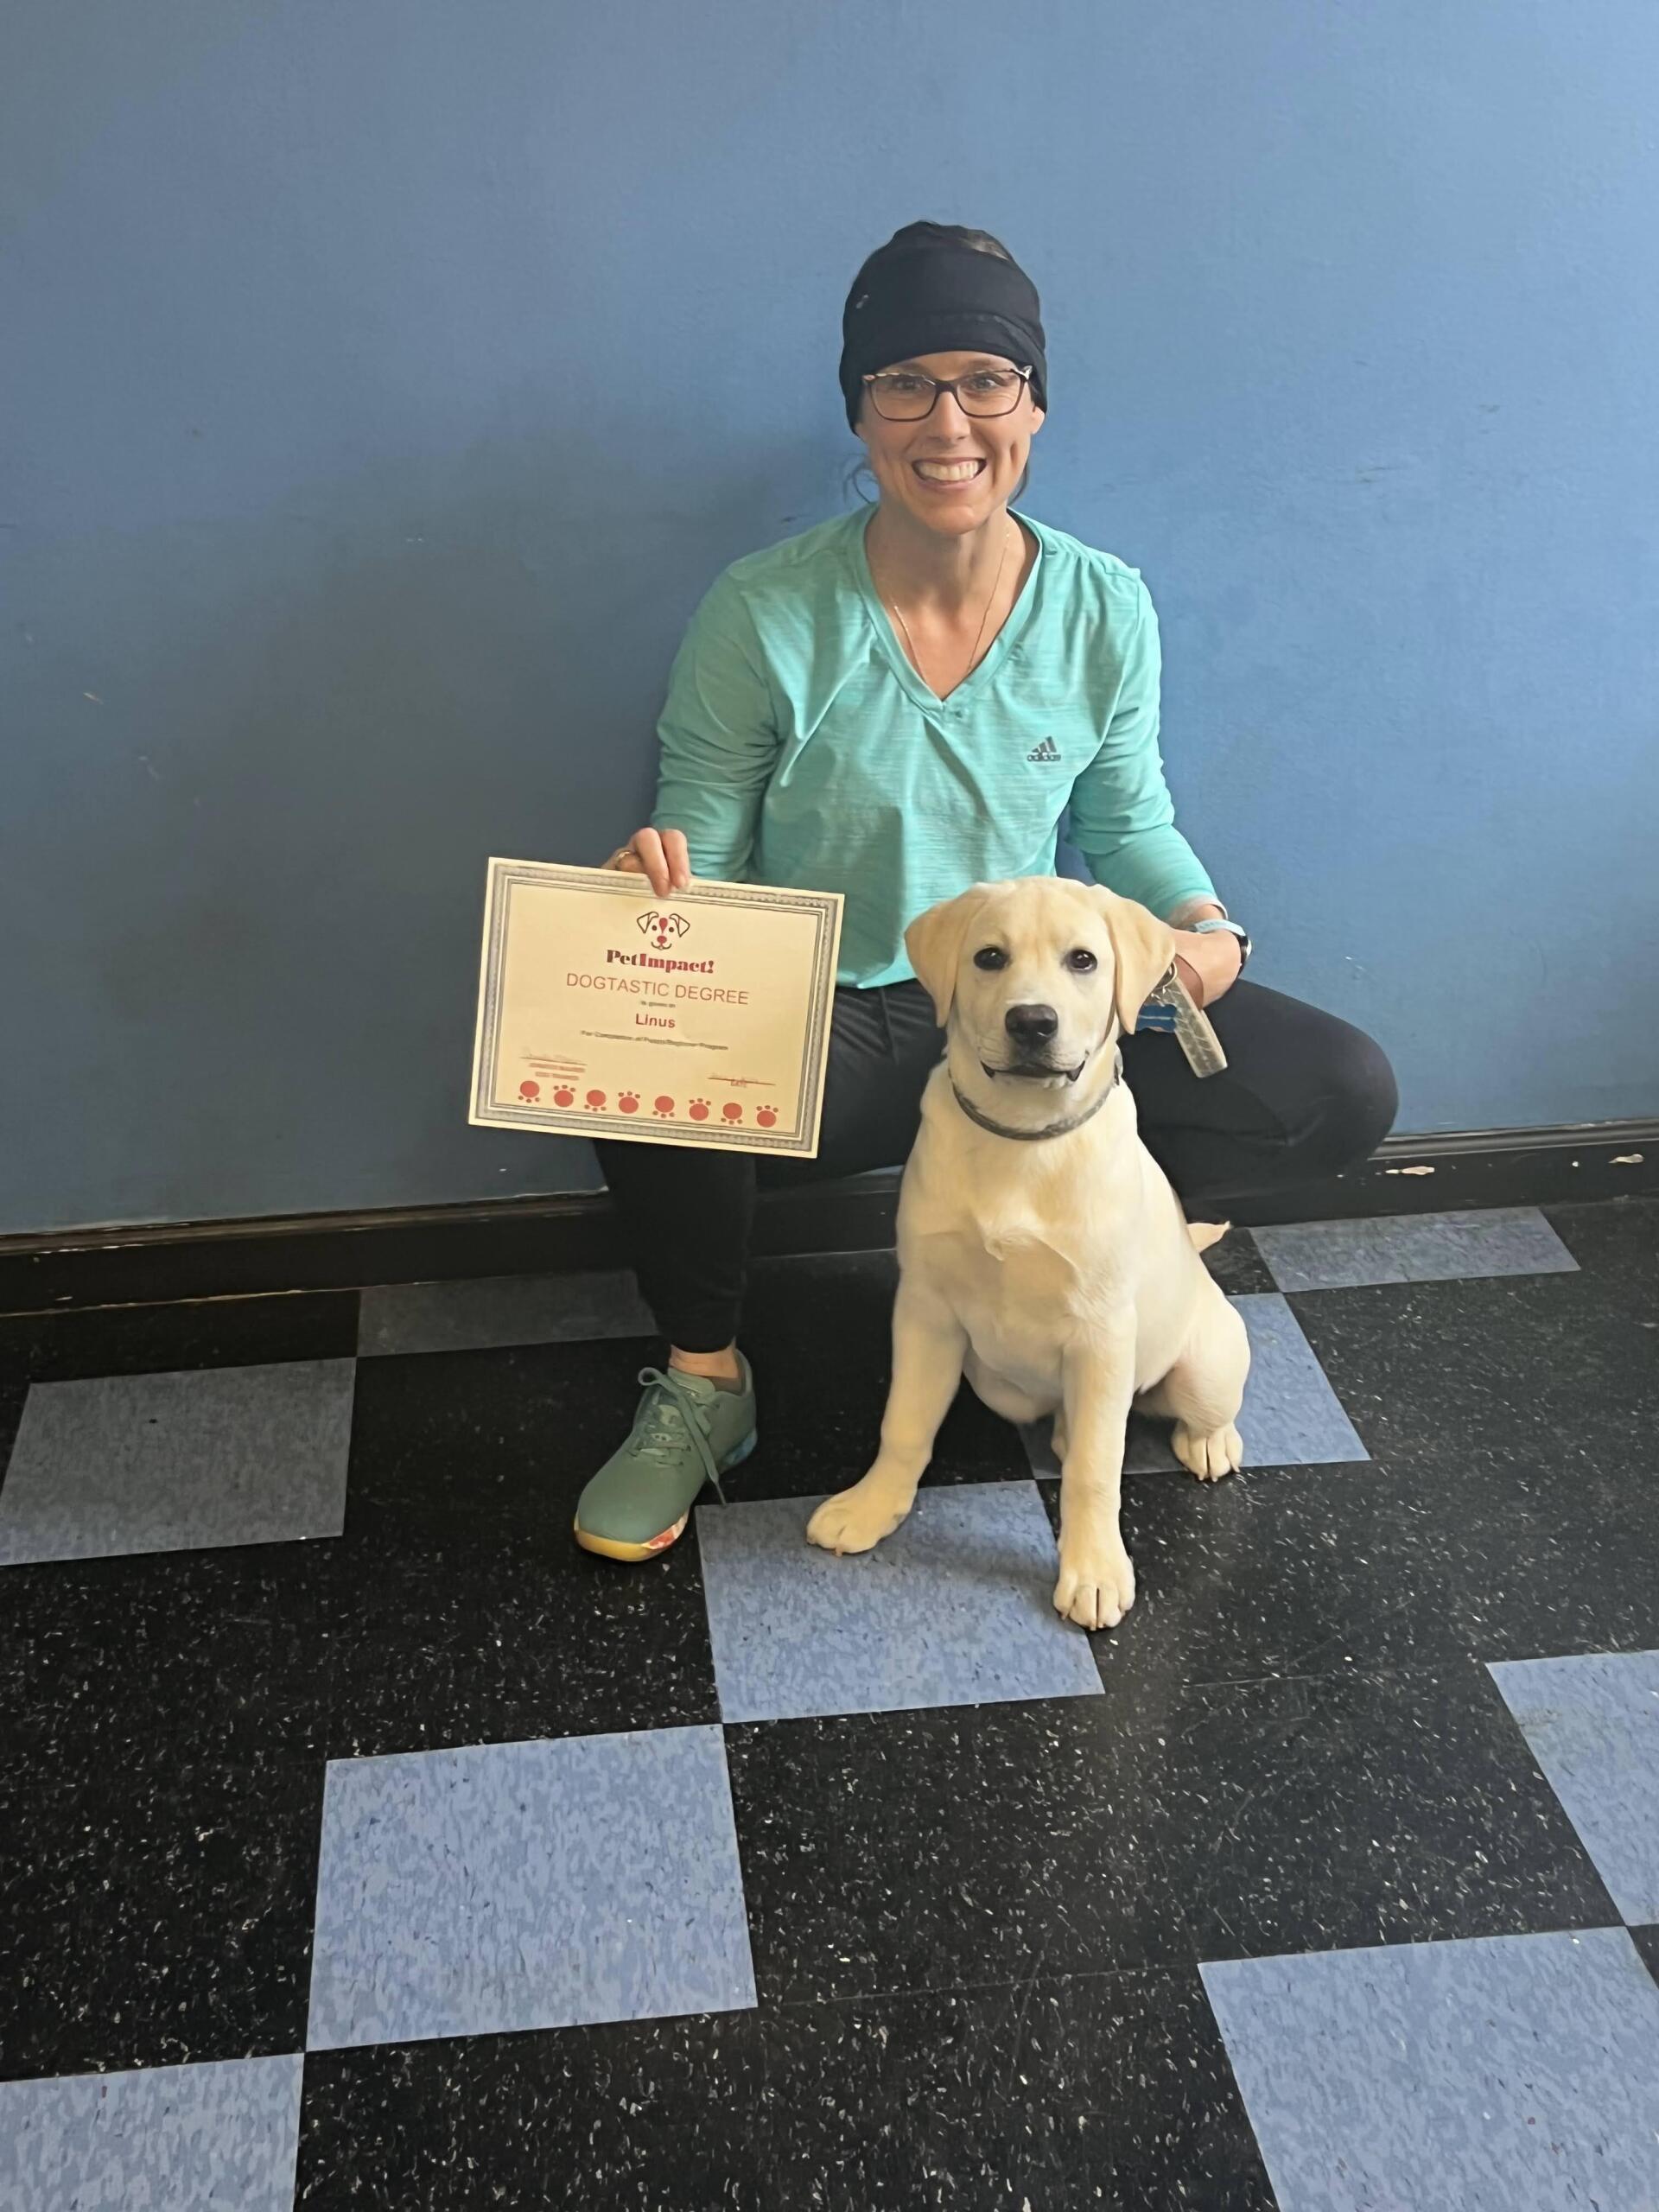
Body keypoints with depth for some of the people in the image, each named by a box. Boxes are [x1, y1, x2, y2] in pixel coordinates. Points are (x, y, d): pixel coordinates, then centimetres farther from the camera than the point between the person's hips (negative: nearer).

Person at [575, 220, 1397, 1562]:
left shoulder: (1104, 609, -3)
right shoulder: (767, 613, -11)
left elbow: (1130, 823, 8)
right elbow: (705, 840, -5)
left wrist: (1203, 926, -12)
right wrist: (662, 874, -30)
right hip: (823, 1020, -2)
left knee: (1346, 1093, -13)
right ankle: (704, 1386, -3)